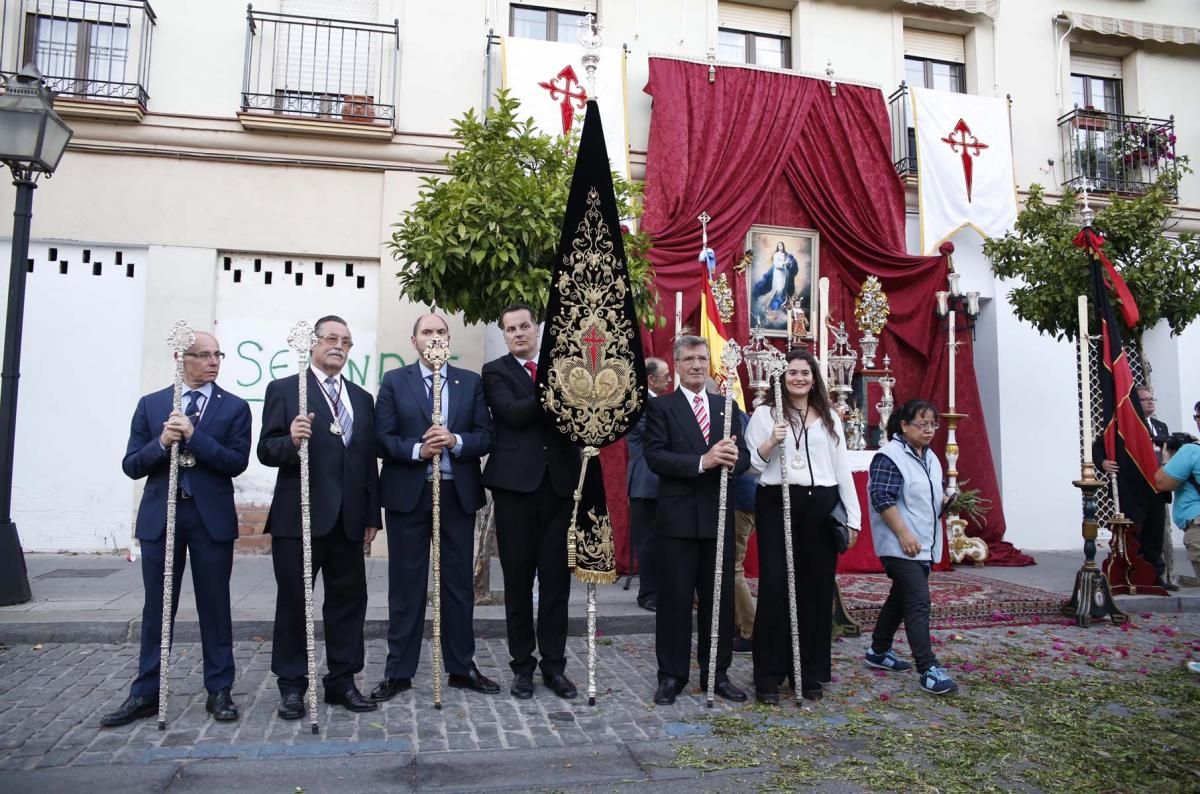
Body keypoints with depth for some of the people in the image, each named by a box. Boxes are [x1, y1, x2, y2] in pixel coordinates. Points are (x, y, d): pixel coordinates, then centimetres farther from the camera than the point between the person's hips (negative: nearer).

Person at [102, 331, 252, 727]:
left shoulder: (234, 407, 2)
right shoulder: (150, 405, 8)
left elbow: (237, 462, -9)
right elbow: (131, 465, 3)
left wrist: (193, 435, -18)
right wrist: (162, 443, -15)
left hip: (211, 517, -1)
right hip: (160, 516, 2)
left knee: (215, 607, 5)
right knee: (156, 608, 9)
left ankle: (219, 691, 15)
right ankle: (146, 694, 20)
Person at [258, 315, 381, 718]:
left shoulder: (362, 398, 15)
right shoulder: (283, 389, 1)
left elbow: (369, 460, 12)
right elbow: (266, 450, -4)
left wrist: (372, 515, 9)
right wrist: (291, 441, -26)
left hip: (348, 519, 4)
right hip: (299, 516, -4)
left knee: (349, 601, 8)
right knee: (294, 602, 5)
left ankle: (342, 681, 19)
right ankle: (292, 685, 17)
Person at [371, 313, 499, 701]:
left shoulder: (471, 382, 8)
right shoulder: (394, 381, 4)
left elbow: (486, 435, 1)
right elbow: (383, 439, -3)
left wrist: (456, 441, -17)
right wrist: (417, 450, -19)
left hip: (457, 493, 2)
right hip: (408, 493, -1)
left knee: (458, 583, 9)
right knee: (405, 584, 5)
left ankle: (462, 667, 20)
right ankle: (398, 672, 15)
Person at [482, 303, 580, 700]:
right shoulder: (495, 371, 3)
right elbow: (512, 413, -15)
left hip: (558, 482, 3)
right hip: (516, 483, -2)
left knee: (556, 578, 6)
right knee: (518, 579, 6)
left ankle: (554, 665, 17)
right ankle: (523, 665, 18)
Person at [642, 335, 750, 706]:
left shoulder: (727, 406, 13)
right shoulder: (660, 407, 0)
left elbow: (744, 456, 6)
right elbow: (655, 457, -13)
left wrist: (732, 460, -18)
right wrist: (702, 461, -24)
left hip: (719, 516, 4)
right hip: (677, 517, -4)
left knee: (719, 599, 11)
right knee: (675, 600, 4)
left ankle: (717, 673, 24)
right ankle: (671, 675, 17)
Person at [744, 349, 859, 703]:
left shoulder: (829, 418, 13)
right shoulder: (764, 414, 5)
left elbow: (843, 468, 13)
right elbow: (750, 465, 1)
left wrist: (852, 517, 9)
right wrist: (771, 442, -16)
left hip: (821, 507, 3)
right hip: (777, 505, -2)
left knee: (817, 588, 6)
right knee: (775, 587, -4)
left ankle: (810, 673, 19)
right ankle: (769, 676, 6)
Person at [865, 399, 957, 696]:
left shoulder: (930, 458, 15)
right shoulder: (890, 456, -14)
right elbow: (883, 499, -20)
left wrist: (947, 503, 9)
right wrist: (904, 535, -22)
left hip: (924, 546, 9)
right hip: (901, 546, -9)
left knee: (901, 598, 17)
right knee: (918, 604, -12)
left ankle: (878, 651, 30)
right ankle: (929, 669, -10)